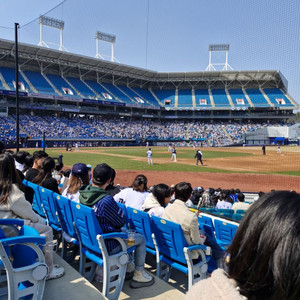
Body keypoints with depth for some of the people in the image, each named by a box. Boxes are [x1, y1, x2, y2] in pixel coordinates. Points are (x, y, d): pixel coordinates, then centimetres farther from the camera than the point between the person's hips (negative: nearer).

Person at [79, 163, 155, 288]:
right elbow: (121, 221, -17)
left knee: (123, 231, 30)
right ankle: (139, 275, 20)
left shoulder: (83, 193, -7)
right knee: (141, 238, 9)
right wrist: (119, 207, -2)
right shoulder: (106, 200, -33)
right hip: (105, 246, -8)